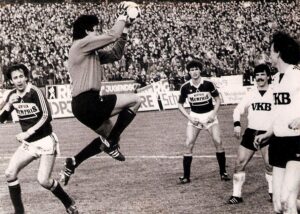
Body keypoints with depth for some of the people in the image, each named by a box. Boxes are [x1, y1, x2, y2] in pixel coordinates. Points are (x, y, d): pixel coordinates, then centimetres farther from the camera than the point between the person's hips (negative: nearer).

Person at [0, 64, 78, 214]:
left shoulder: (34, 92, -15)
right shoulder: (13, 95, 4)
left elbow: (47, 116, -21)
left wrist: (28, 133, -25)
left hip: (45, 142, -6)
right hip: (28, 143, 6)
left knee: (43, 180, -15)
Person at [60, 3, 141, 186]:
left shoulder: (93, 52, 22)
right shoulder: (82, 44, -8)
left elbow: (115, 54, 24)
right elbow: (112, 36, -12)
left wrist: (125, 30, 18)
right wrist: (121, 19, 7)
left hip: (86, 104, 10)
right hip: (88, 102, -10)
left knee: (108, 135, 24)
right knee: (135, 100, -6)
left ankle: (72, 164, 20)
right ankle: (111, 143, -5)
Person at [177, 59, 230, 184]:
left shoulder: (208, 84, -10)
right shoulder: (185, 87, -7)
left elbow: (218, 100, 2)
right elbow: (180, 105, 4)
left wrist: (213, 114, -10)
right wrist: (189, 117, -8)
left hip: (209, 116, -1)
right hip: (194, 117, 1)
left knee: (218, 142, -9)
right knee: (189, 145, -8)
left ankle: (223, 173, 4)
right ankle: (186, 176, 0)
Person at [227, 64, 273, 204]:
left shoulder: (274, 93, -1)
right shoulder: (250, 94, 8)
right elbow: (238, 109, 12)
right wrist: (237, 124, -5)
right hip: (251, 133, 3)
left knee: (269, 165, -16)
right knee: (239, 163, -1)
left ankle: (273, 192, 4)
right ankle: (237, 195, 9)